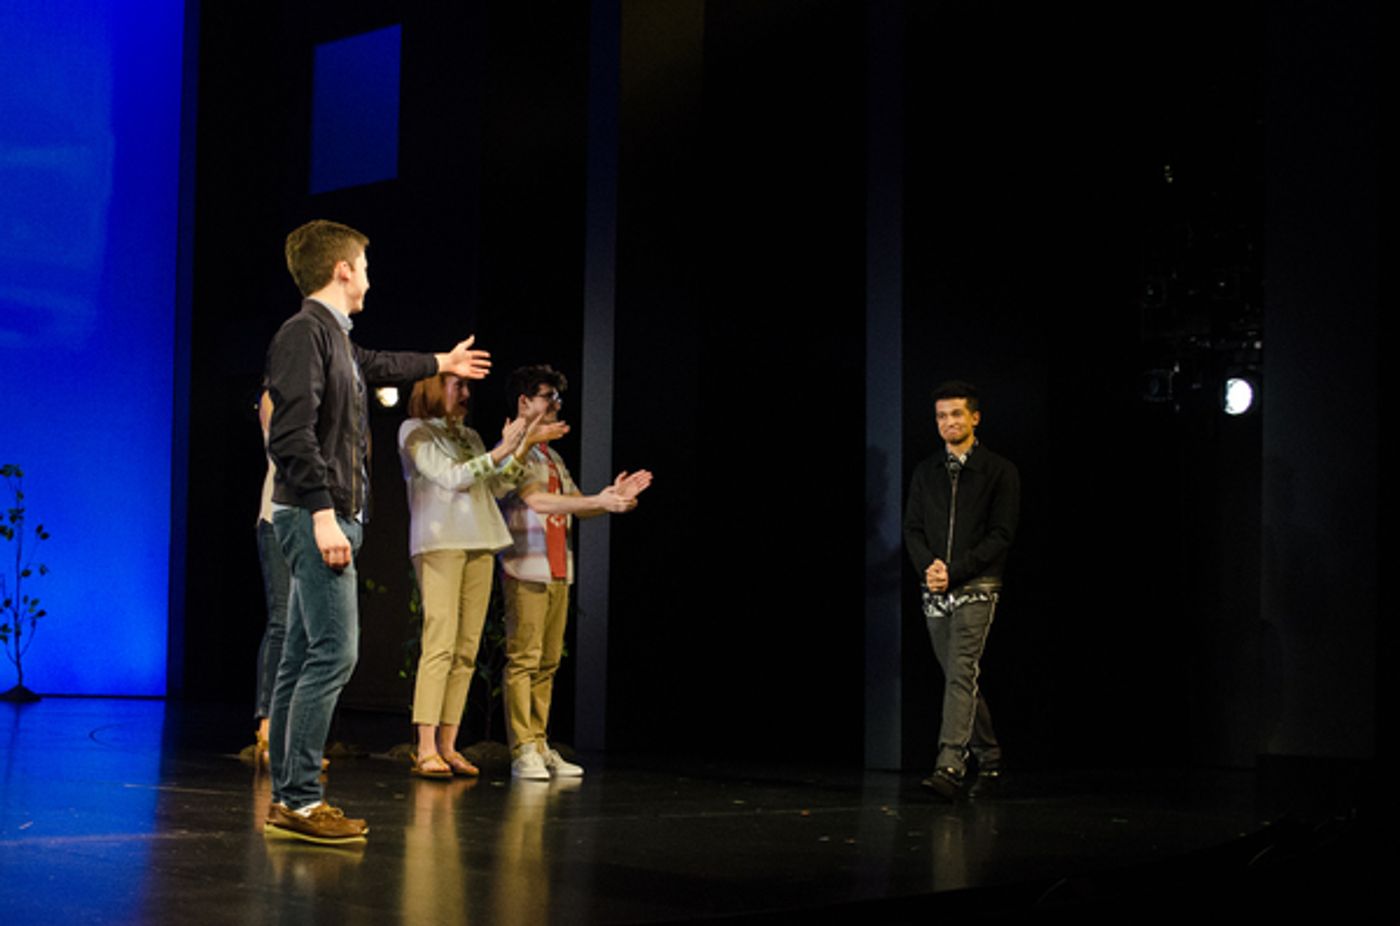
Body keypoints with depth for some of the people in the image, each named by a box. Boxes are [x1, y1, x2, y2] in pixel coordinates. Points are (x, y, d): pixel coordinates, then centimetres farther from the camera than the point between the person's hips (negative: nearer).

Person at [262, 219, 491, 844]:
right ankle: (299, 799, -12)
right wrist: (322, 512, -26)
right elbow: (292, 435, -20)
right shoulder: (304, 333, -10)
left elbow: (376, 365, 44)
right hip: (315, 514, -10)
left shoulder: (334, 338, 20)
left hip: (331, 518, 10)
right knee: (333, 652, -13)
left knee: (303, 658, 8)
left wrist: (442, 362, 59)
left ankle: (286, 799, 10)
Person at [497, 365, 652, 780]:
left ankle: (541, 746, 10)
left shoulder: (552, 456, 22)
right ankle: (523, 752, -10)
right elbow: (536, 500, -18)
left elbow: (575, 505, 19)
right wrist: (599, 502, -22)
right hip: (526, 569, -8)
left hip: (558, 570, 8)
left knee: (547, 662, 7)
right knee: (523, 658, -9)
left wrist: (614, 496, -1)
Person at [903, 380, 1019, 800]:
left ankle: (949, 767, -22)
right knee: (957, 677, 12)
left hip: (976, 588, -5)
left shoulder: (999, 471, -2)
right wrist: (928, 565, -11)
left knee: (961, 674, -16)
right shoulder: (925, 472, 13)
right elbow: (912, 528, 10)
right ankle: (987, 754, 27)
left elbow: (1001, 535, -8)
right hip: (935, 592, 5)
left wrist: (954, 570, -16)